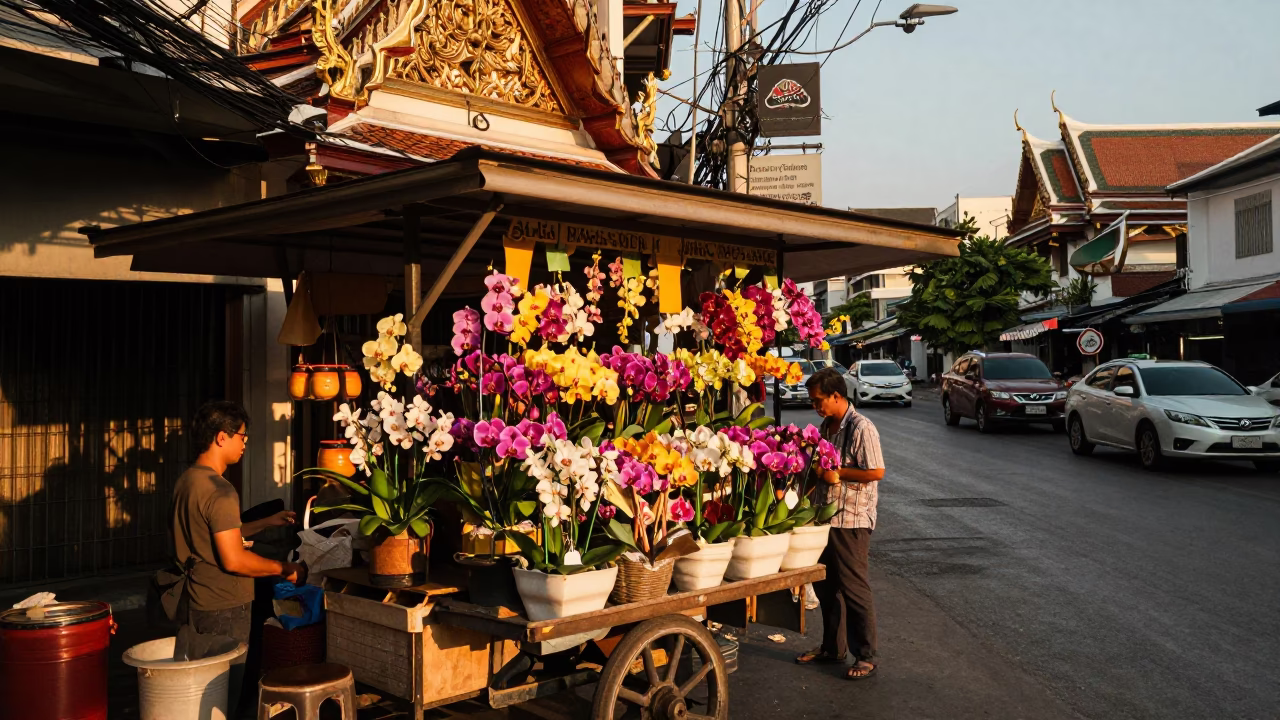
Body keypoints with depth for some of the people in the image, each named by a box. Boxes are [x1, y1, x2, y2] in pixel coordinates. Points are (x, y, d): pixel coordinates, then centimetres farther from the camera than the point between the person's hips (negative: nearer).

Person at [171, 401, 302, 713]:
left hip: (195, 604, 9)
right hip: (223, 610, -9)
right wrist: (284, 569, -13)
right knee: (223, 699, 3)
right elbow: (234, 560, -25)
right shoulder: (220, 491, -21)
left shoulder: (186, 481, 8)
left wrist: (267, 522, 17)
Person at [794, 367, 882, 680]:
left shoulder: (861, 428, -16)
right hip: (826, 516, 9)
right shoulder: (827, 426, 11)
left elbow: (877, 471, -21)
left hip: (852, 520, -9)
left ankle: (866, 656, 11)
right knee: (825, 584, 16)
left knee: (853, 588, -1)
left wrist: (838, 473, -18)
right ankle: (832, 646, 30)